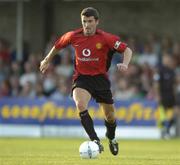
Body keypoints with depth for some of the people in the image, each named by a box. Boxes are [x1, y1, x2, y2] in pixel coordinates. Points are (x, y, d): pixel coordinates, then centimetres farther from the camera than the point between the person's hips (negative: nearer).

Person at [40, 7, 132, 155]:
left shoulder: (105, 38, -12)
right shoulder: (73, 36, -5)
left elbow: (127, 50, -11)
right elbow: (58, 45, 15)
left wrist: (125, 64, -30)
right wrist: (47, 60, 26)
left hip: (100, 77, 0)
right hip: (81, 78, 0)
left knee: (110, 116, 7)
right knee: (80, 105, -30)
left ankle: (111, 139, 41)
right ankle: (95, 141, -31)